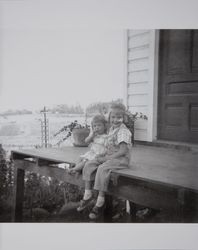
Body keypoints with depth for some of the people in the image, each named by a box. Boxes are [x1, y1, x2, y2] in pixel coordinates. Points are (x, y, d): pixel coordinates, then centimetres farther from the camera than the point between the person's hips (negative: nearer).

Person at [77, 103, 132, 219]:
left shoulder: (123, 131, -15)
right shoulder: (111, 129, 12)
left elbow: (123, 151, -23)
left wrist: (106, 158, -21)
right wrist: (104, 155, 1)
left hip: (122, 158, -9)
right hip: (110, 156, 9)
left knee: (102, 169, -31)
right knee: (89, 165, -5)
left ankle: (100, 203, -20)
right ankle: (88, 196, -1)